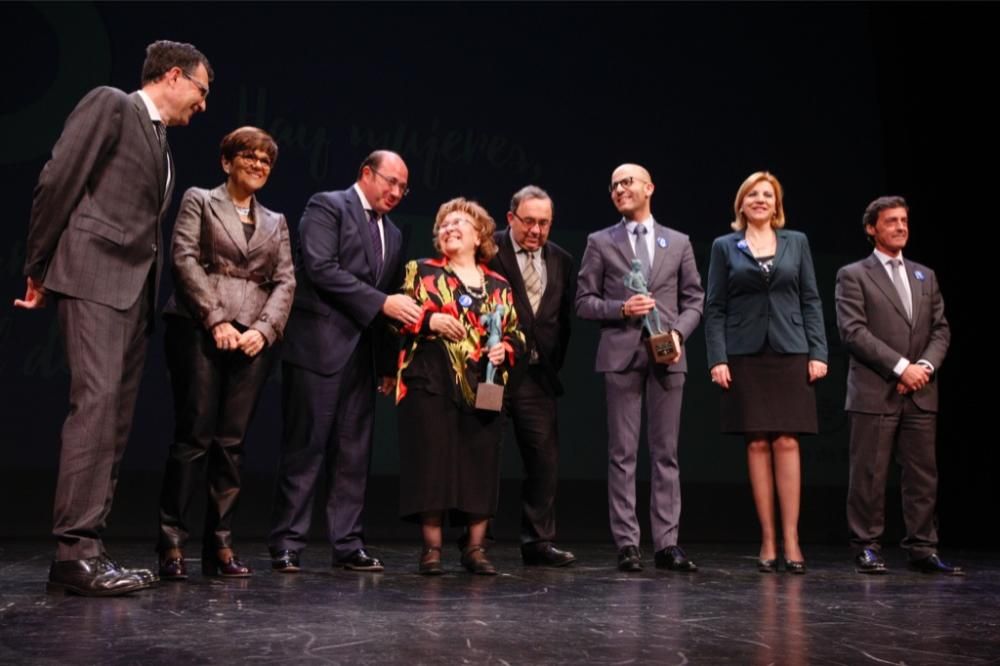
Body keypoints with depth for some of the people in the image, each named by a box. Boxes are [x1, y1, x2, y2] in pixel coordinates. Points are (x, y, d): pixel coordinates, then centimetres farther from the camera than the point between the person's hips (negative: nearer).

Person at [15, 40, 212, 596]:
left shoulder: (161, 143, 24)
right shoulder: (110, 105, 0)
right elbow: (58, 182, -6)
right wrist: (39, 271, -3)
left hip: (136, 289, 8)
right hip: (95, 276, -8)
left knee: (118, 418, 4)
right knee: (96, 402, -16)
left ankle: (89, 544, 6)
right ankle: (75, 549, -16)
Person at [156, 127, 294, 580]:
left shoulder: (275, 222, 23)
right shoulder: (199, 201, 11)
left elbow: (285, 281, 12)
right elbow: (185, 259, -2)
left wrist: (264, 329, -6)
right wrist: (216, 320, -12)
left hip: (254, 338, 4)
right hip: (200, 330, -3)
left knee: (232, 441, 0)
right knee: (195, 435, -9)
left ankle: (220, 546, 2)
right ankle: (171, 542, -3)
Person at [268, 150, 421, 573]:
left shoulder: (392, 235, 21)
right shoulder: (327, 207, 0)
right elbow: (321, 268, -14)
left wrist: (389, 364, 15)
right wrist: (382, 302, -17)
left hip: (363, 355, 7)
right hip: (319, 346, -7)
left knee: (354, 453, 6)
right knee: (305, 449, -4)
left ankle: (348, 545, 12)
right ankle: (286, 545, 3)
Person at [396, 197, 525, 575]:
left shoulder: (499, 286, 15)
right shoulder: (421, 272, 9)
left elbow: (516, 335, 17)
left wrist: (505, 349, -5)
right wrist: (430, 320, -14)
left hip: (484, 387, 2)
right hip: (431, 384, -2)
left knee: (481, 464, 1)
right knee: (432, 461, -4)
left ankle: (475, 548, 10)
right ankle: (431, 548, 5)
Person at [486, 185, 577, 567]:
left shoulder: (562, 261, 11)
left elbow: (565, 318, 15)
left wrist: (554, 363, 7)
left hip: (536, 374, 4)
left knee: (545, 457, 2)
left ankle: (538, 542, 11)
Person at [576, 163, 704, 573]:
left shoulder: (678, 243, 14)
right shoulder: (600, 243, 9)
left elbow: (694, 300, 12)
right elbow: (584, 302, 5)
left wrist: (679, 331, -6)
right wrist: (621, 308, -12)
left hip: (667, 356, 2)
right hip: (621, 355, -1)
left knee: (666, 452, 3)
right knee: (623, 453, 0)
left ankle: (667, 543, 7)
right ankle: (627, 544, 4)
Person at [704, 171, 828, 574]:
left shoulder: (796, 243, 11)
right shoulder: (725, 247, 8)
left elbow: (811, 301, 9)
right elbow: (714, 308, 4)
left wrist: (818, 352, -1)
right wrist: (717, 359, -6)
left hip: (790, 353, 1)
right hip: (745, 356, 0)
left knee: (787, 442, -4)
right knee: (757, 444, 0)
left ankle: (791, 540, 0)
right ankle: (767, 540, 6)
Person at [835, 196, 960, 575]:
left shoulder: (925, 276, 19)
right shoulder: (853, 275, 2)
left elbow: (941, 329, 13)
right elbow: (853, 331, -9)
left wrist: (925, 365, -6)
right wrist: (900, 366, -14)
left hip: (921, 393, 5)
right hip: (874, 392, -5)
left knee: (923, 473, 5)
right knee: (869, 474, -2)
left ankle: (923, 549, 12)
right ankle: (867, 548, 7)